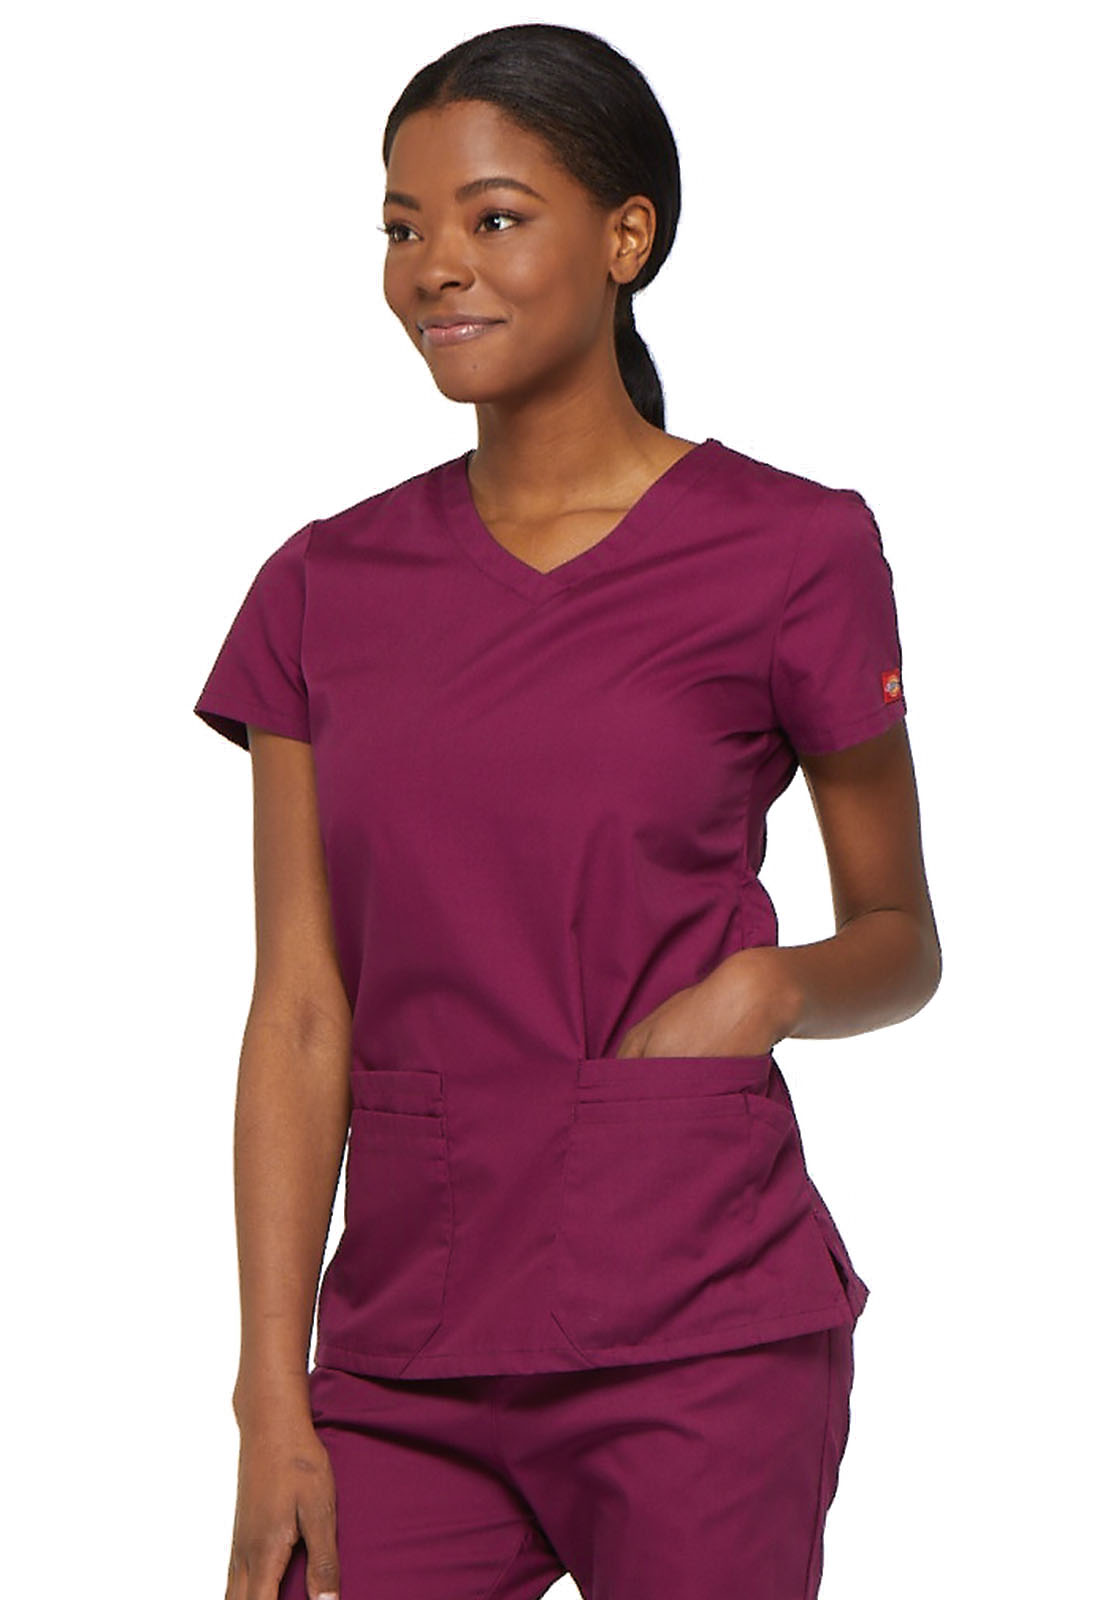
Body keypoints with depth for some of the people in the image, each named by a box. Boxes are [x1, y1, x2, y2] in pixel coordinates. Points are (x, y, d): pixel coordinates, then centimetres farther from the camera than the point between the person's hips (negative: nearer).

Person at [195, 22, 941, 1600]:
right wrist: (274, 1397, -2)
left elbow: (902, 936, 8)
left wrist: (772, 985, -14)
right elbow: (301, 1015, 4)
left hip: (695, 1345, -3)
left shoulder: (784, 550, -1)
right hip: (404, 1350, 3)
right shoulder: (327, 588, 8)